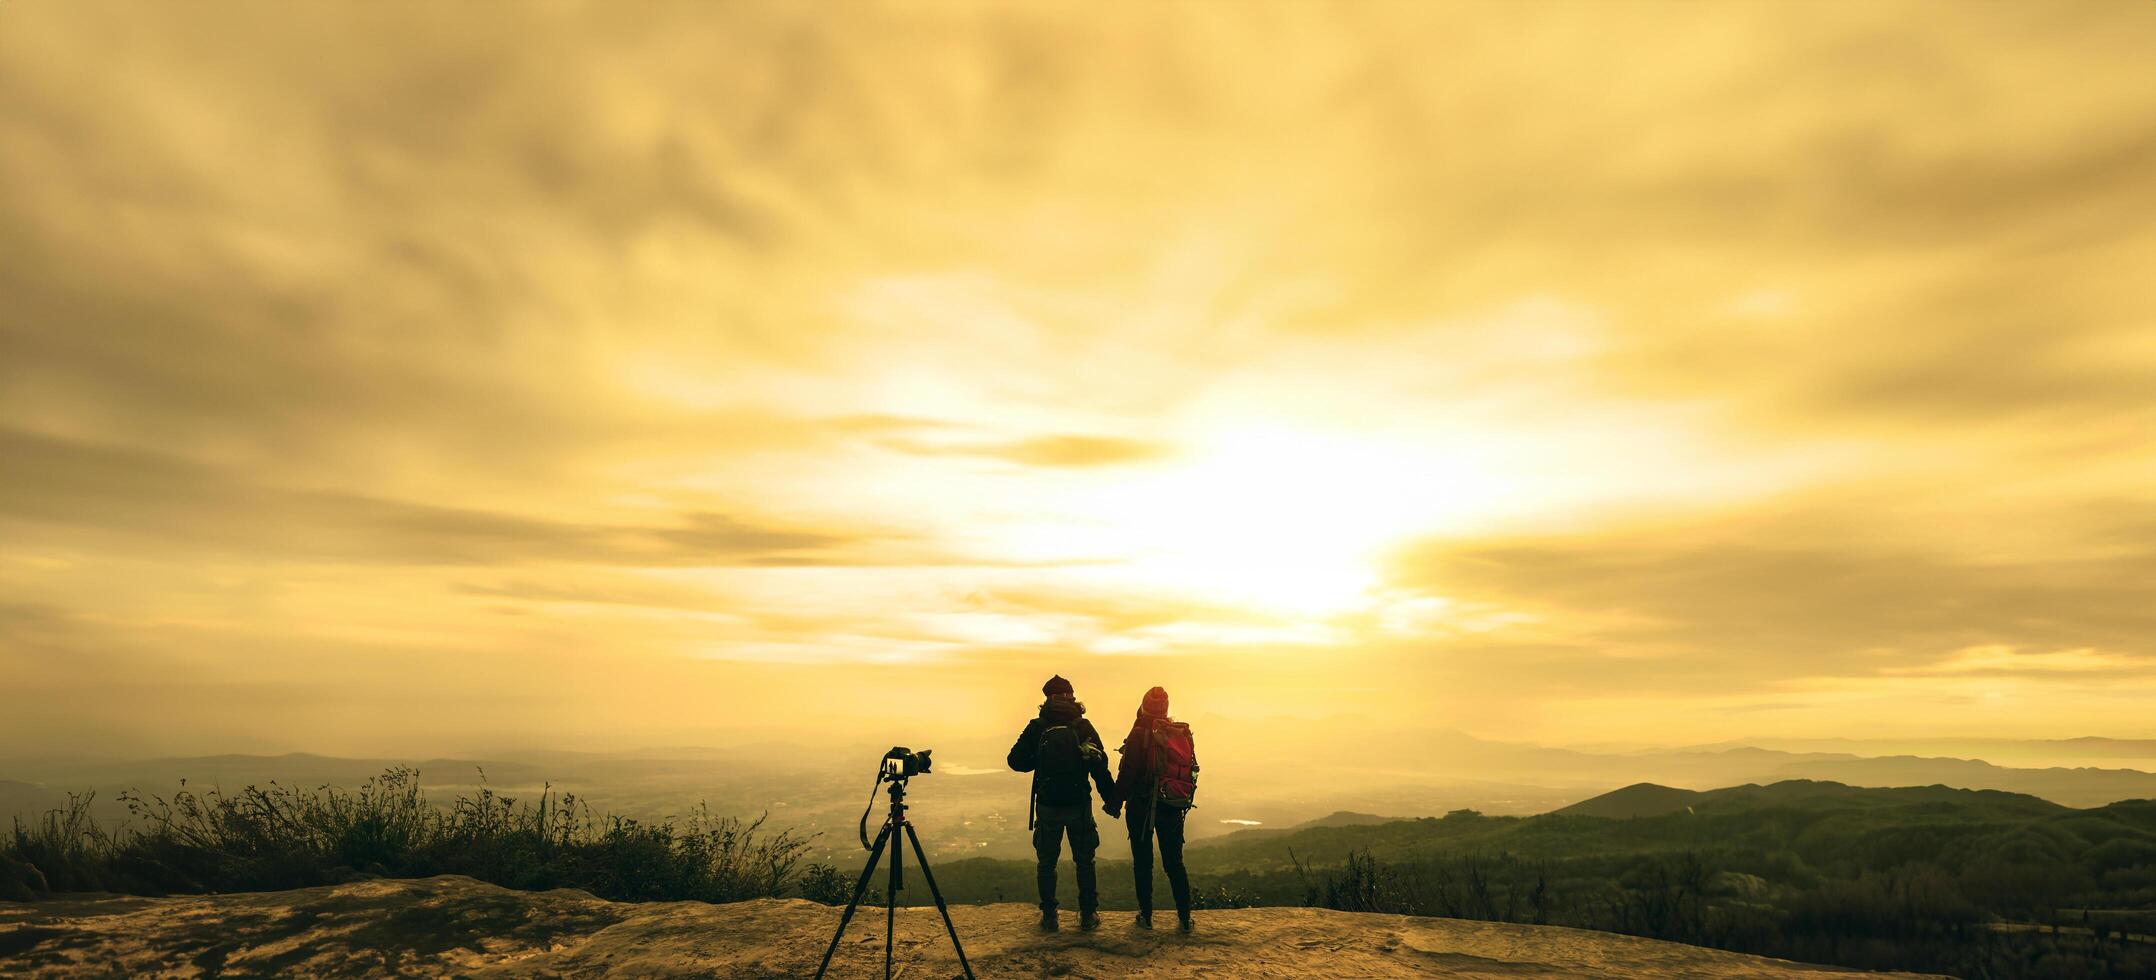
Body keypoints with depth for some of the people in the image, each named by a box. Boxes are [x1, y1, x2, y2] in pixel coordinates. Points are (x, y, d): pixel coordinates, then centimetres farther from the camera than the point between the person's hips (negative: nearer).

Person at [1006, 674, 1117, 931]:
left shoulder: (1036, 727, -5)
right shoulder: (1083, 727, -6)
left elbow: (1016, 761, -3)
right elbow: (1100, 765, -9)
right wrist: (1111, 797, 1)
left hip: (1047, 806, 0)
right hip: (1079, 806, 0)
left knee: (1046, 862, 13)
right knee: (1084, 861, 14)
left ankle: (1048, 916, 16)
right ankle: (1088, 915, 18)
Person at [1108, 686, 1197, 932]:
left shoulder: (1140, 734, -13)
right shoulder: (1183, 733, 2)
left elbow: (1127, 773, -15)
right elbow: (1191, 770, 8)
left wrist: (1115, 801, -5)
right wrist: (1184, 800, 19)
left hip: (1142, 806, -4)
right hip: (1174, 807, 4)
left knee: (1143, 862, 8)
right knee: (1175, 863, 12)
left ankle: (1146, 916, 12)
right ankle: (1185, 918, 12)